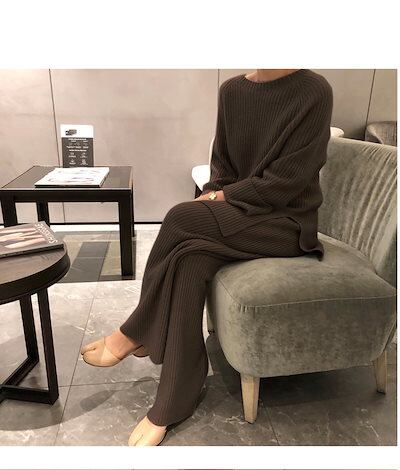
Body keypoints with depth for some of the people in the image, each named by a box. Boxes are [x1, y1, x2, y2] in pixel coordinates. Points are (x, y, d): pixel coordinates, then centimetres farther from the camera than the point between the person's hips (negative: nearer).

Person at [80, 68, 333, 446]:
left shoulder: (313, 92, -11)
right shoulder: (231, 90, 7)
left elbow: (284, 182, -16)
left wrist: (222, 198, -11)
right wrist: (211, 196, -8)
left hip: (288, 222, -5)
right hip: (239, 214, 5)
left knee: (180, 218, -27)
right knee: (191, 256, -26)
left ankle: (134, 334, -7)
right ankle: (170, 408, -15)